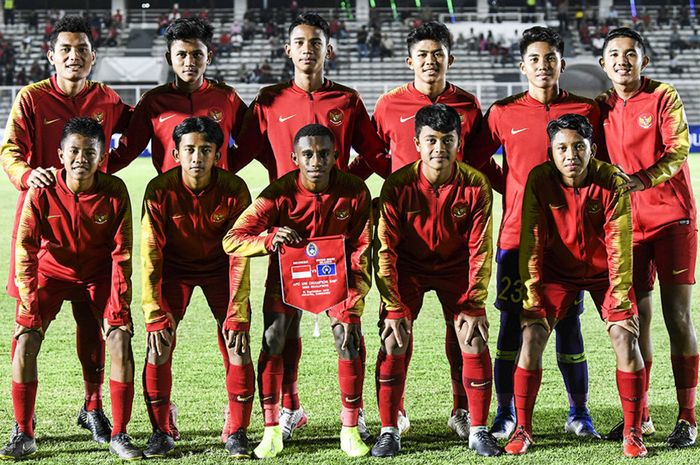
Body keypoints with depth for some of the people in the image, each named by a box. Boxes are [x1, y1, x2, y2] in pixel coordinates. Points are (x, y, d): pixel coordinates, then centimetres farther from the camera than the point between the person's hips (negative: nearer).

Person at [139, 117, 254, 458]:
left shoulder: (234, 190, -24)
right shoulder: (160, 190, -24)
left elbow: (239, 255, -21)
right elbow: (150, 253, -21)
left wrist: (237, 313, -25)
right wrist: (154, 313, -26)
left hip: (220, 266, 0)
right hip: (174, 266, 0)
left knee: (237, 346, -11)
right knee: (159, 346, -12)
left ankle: (236, 433, 2)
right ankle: (161, 433, 3)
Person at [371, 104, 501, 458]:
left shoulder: (476, 186, -20)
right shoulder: (398, 185, -23)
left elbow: (480, 251, -15)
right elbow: (385, 249, -18)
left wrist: (473, 307, -19)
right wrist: (394, 307, -22)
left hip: (457, 268, 1)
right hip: (408, 268, -1)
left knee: (475, 342, -10)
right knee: (394, 341, -13)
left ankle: (478, 430, 4)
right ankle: (389, 431, -2)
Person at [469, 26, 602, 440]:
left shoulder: (585, 110, 3)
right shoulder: (503, 113, 2)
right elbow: (474, 162, 9)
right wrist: (514, 190, 3)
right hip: (517, 233, 0)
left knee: (569, 324, 4)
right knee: (512, 325, 2)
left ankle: (579, 414, 16)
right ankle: (506, 415, 12)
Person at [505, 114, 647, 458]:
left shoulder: (612, 181, -22)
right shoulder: (539, 180, -19)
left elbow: (618, 242, -20)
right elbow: (531, 239, -16)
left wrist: (620, 294, -23)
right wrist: (531, 293, -19)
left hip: (603, 270, -1)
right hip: (557, 270, 1)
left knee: (626, 337, -15)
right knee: (532, 336, -14)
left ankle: (633, 433, -2)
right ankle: (522, 430, -1)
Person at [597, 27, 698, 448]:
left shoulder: (664, 97, -5)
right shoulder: (602, 106, 7)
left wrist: (644, 179, -31)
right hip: (628, 221, 4)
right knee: (636, 317, 5)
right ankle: (639, 415, 15)